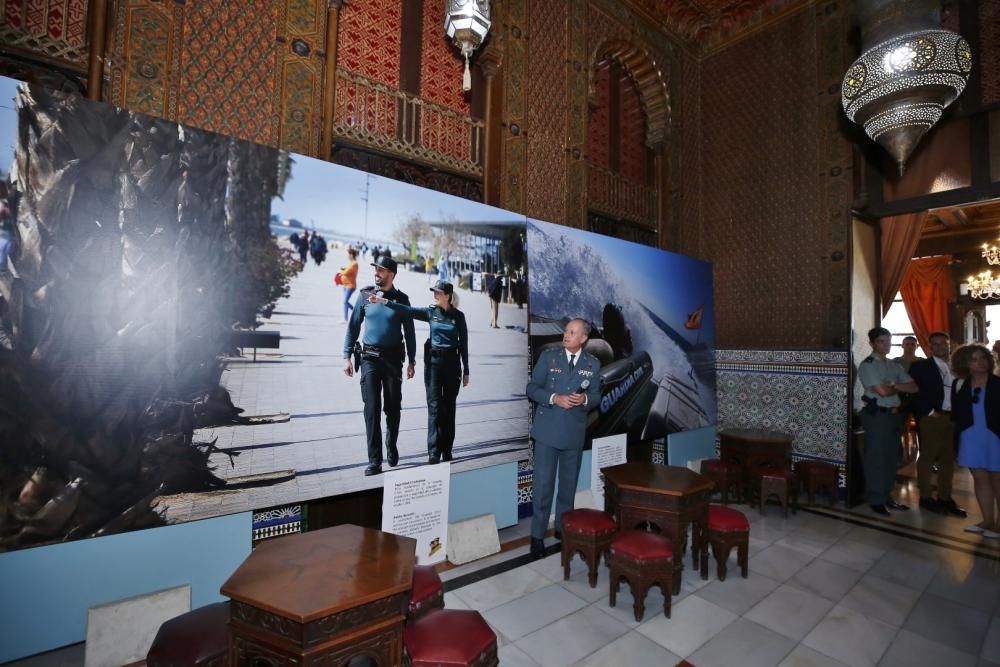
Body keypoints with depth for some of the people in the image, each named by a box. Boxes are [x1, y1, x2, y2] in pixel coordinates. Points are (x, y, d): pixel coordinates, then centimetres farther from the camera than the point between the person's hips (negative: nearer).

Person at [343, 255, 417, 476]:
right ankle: (374, 460, 4)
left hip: (393, 358, 0)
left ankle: (391, 448, 33)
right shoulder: (365, 295, 2)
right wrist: (347, 356, 0)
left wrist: (412, 361, 4)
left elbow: (409, 332, 5)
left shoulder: (401, 299, 1)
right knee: (372, 408, -3)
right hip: (370, 358, 0)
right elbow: (353, 326, 6)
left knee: (393, 407, 10)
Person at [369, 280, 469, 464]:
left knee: (449, 407, 7)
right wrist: (384, 301, -19)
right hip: (433, 361, 0)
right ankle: (434, 453, -2)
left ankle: (447, 452, 17)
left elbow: (463, 344, 3)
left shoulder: (458, 316, 1)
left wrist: (466, 371, 3)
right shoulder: (431, 312, 4)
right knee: (434, 406, -4)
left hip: (452, 362, 0)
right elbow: (407, 310, -7)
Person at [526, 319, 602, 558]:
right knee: (543, 484, 1)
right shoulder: (548, 357, -2)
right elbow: (532, 388, -3)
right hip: (547, 430, -2)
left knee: (568, 484, 15)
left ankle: (563, 527, 34)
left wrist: (585, 399, -16)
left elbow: (596, 396, 7)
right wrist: (554, 398, -19)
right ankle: (537, 535, 15)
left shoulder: (593, 364, 4)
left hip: (574, 432, 2)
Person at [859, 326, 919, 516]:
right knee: (876, 458, -1)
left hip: (894, 414, 8)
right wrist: (899, 389, 1)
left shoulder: (894, 365, 14)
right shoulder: (867, 365, -10)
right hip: (876, 415, -7)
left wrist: (894, 386, -8)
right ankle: (875, 500, 9)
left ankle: (887, 497, 25)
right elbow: (882, 391, -18)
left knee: (891, 457, 13)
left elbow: (914, 387, 7)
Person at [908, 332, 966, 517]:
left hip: (953, 418, 5)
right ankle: (925, 497, 10)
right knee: (928, 457, 1)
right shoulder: (920, 366, -3)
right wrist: (929, 412, -12)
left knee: (948, 459, 10)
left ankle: (944, 498, 21)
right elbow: (914, 393, -7)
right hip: (931, 418, -5)